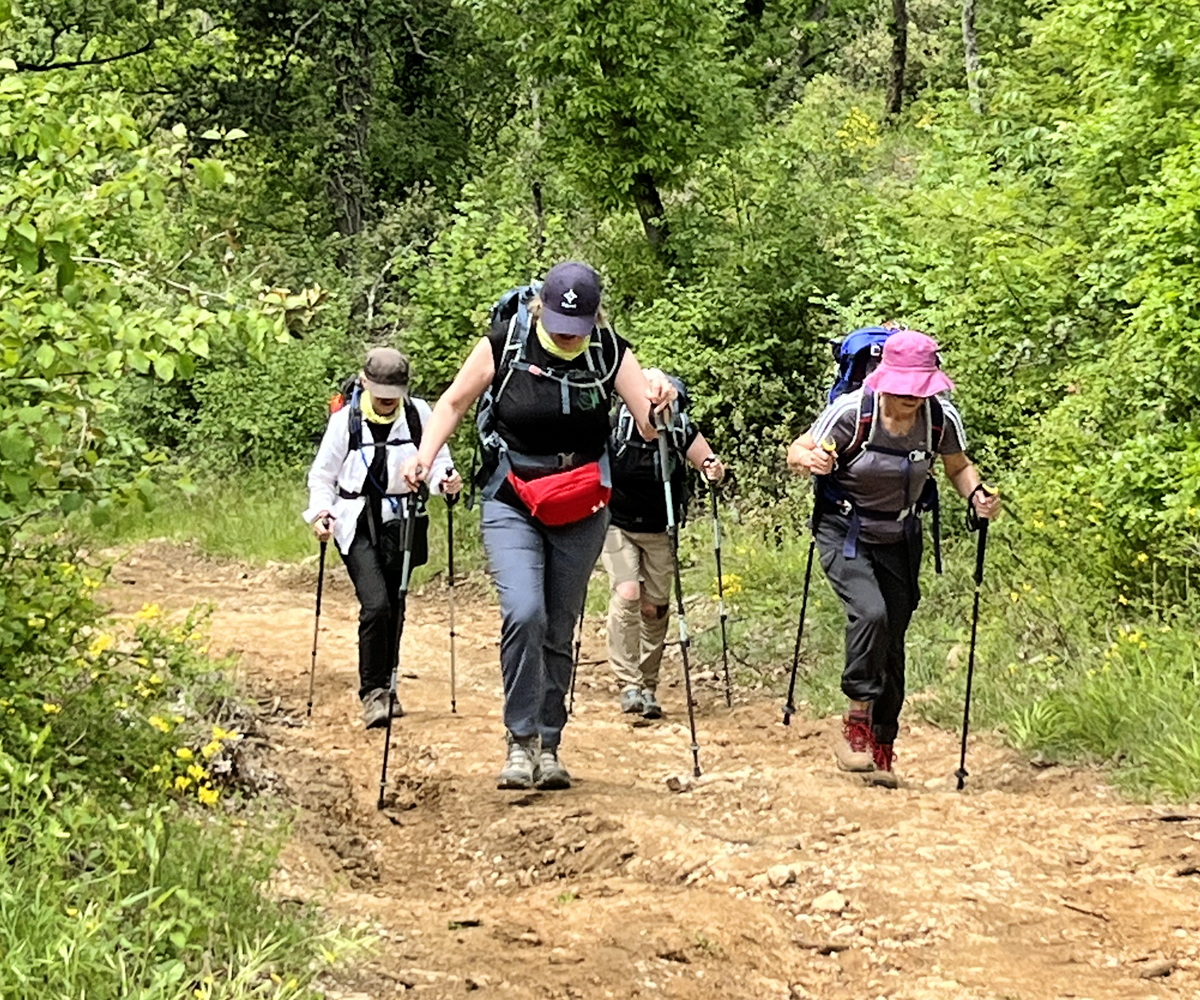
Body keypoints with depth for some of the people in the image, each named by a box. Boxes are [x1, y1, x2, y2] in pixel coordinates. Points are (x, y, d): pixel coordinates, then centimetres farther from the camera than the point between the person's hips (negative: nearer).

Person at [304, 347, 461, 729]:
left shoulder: (418, 415, -2)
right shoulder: (345, 420, -5)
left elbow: (437, 461, 7)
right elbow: (322, 476, 4)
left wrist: (446, 479, -16)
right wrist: (320, 512, -12)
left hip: (402, 525, 3)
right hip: (358, 526, -3)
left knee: (394, 608, 10)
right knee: (375, 605, -18)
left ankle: (386, 688, 27)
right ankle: (373, 692, -9)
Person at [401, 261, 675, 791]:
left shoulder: (610, 355, -6)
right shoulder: (504, 344, -10)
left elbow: (649, 427, -10)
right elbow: (453, 403, 0)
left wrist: (658, 403, -33)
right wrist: (425, 455, -16)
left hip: (580, 513, 2)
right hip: (512, 505, -2)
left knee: (559, 631, 7)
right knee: (523, 613, -21)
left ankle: (548, 747, 20)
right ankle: (521, 740, -12)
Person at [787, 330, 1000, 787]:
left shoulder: (942, 419, -11)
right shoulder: (852, 412, -20)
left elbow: (958, 466, 8)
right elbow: (796, 451, -9)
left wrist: (977, 495, -12)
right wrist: (811, 460, -33)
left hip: (899, 540, 4)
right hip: (844, 533, -4)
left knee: (891, 640, 6)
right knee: (871, 613, -27)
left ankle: (881, 749, 21)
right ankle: (856, 724, -13)